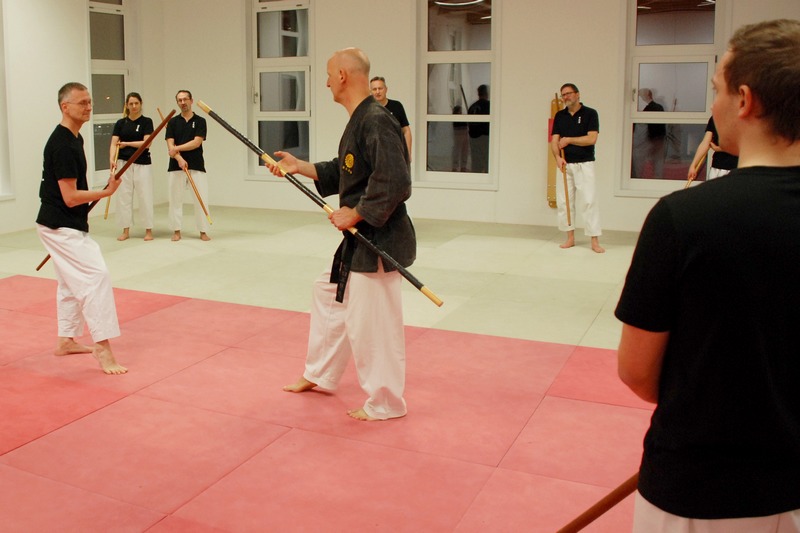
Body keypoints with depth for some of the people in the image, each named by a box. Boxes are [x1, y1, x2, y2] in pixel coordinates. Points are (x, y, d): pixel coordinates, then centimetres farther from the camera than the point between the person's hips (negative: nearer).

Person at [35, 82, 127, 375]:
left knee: (71, 283, 19)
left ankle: (66, 340, 31)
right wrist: (106, 192, -16)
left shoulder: (73, 138, 10)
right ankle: (102, 347, -12)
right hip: (61, 227, -11)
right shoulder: (63, 145, -21)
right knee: (96, 277, -14)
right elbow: (70, 197, -22)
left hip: (65, 225, 11)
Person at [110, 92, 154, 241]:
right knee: (123, 196, 5)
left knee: (145, 197, 0)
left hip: (142, 164, -3)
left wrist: (126, 143, -8)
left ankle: (148, 230, 10)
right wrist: (112, 159, -19)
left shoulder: (146, 122, -1)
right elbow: (114, 144, -3)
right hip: (123, 164, 3)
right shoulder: (120, 123, 5)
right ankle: (126, 230, 15)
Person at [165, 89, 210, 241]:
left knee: (201, 199, -3)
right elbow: (170, 145, -3)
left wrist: (177, 148, -13)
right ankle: (176, 231, 14)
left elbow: (197, 142, -9)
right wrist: (179, 158, -19)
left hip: (197, 166, -1)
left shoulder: (200, 121, 3)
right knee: (175, 198, 4)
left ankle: (203, 231, 6)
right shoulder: (173, 122, 7)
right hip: (176, 166, 1)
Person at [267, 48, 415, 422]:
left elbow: (395, 183, -30)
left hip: (380, 241, -11)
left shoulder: (377, 122, -21)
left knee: (371, 323, -1)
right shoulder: (359, 121, 11)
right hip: (360, 238, 11)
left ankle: (384, 403, 17)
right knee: (328, 293, 24)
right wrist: (298, 166, 16)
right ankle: (319, 375, 40)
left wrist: (354, 213, -21)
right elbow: (342, 172, 20)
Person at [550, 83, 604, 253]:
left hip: (584, 164, -4)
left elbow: (591, 139, -14)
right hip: (565, 164, 4)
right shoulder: (559, 116, 8)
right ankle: (570, 237, 17)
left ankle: (595, 241, -6)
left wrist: (568, 140, -12)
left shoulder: (590, 114, -4)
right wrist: (558, 158, -18)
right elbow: (554, 141, 1)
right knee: (563, 200, 5)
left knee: (589, 200, -8)